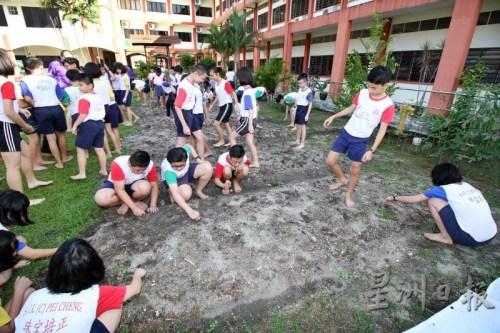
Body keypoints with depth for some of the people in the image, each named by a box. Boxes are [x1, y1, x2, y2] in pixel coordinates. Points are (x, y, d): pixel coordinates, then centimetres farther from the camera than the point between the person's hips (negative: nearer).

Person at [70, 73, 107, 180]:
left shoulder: (84, 98, -15)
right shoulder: (98, 97, 13)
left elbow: (83, 115, -22)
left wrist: (75, 125, -15)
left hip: (87, 125, -8)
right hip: (99, 123, 8)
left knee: (81, 149, 2)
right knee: (99, 148, 14)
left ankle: (82, 173, 4)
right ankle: (103, 170, 21)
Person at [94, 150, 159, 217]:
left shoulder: (150, 165, -25)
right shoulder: (118, 164, -31)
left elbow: (154, 186, -13)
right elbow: (119, 190, -30)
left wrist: (153, 205, -25)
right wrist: (134, 208, -35)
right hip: (116, 185, 0)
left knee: (145, 187, -35)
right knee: (100, 198, -31)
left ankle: (126, 203, -8)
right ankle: (135, 202, -13)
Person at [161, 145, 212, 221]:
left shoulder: (184, 151, -31)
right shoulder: (169, 171, -41)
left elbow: (189, 147, -3)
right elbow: (175, 194, -47)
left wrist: (197, 159, -12)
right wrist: (190, 210, -55)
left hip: (187, 170, 5)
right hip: (173, 179, -5)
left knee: (208, 167, -21)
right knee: (186, 194, -37)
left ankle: (198, 191, 1)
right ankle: (170, 192, -1)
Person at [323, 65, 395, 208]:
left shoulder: (388, 105, -16)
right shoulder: (362, 93, -4)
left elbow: (382, 129, -12)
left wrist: (372, 150, -17)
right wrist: (333, 117, 7)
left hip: (361, 140, -4)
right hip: (346, 133, 4)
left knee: (355, 170, 7)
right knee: (330, 161, 2)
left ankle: (349, 194, 31)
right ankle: (342, 180, 30)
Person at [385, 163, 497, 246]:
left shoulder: (442, 189, -7)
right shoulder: (467, 185, 9)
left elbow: (413, 199, 0)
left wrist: (395, 198, 15)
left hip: (470, 237, -7)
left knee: (432, 200, -3)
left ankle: (446, 237, 5)